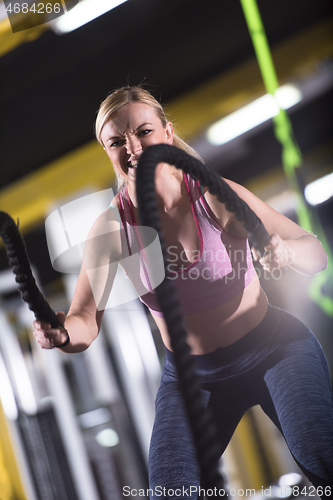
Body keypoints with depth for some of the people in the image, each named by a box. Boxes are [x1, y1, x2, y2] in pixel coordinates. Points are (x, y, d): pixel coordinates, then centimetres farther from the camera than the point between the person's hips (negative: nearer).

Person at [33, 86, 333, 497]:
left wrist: (287, 252, -38)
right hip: (192, 377, 2)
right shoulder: (111, 228, -11)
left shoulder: (214, 196, -18)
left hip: (274, 347, -1)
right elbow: (85, 322, -12)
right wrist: (62, 333, -35)